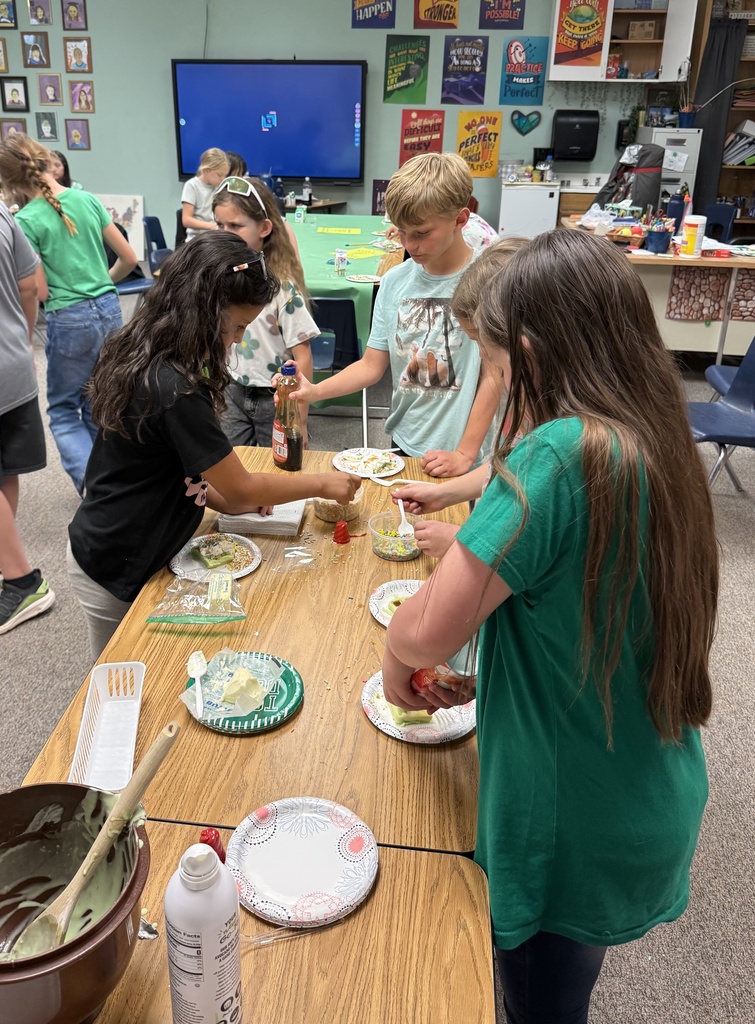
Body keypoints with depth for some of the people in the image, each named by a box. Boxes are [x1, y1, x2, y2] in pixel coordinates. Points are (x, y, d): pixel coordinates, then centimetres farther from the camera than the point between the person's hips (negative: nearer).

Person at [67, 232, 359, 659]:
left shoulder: (143, 359, -2)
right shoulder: (175, 390, -30)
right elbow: (241, 489, -20)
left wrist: (228, 498, 1)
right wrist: (323, 483, -8)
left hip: (101, 548, 8)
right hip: (115, 575, -8)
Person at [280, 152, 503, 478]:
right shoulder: (394, 282, 1)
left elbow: (493, 376, -13)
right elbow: (372, 364, 3)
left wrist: (465, 454, -14)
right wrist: (314, 391, -12)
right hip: (404, 444, 5)